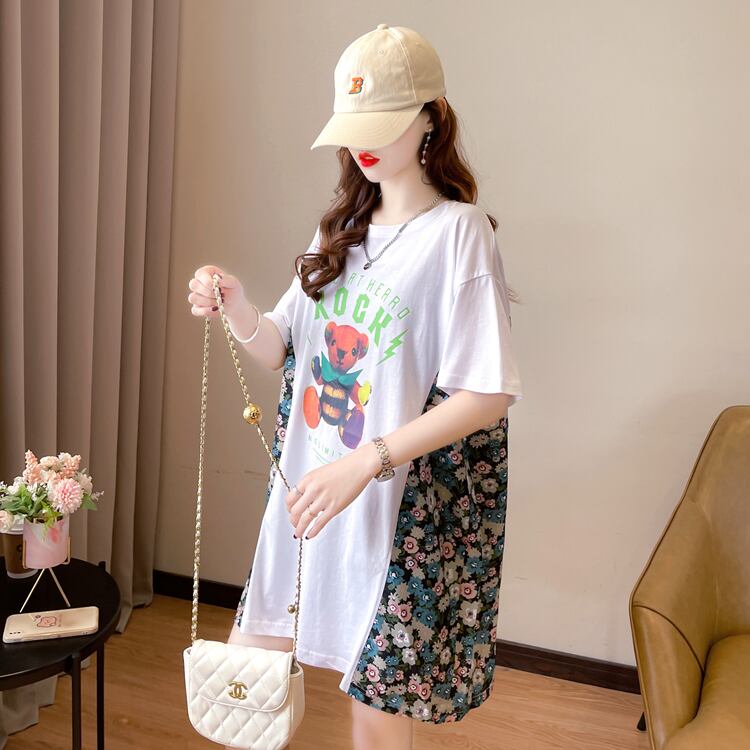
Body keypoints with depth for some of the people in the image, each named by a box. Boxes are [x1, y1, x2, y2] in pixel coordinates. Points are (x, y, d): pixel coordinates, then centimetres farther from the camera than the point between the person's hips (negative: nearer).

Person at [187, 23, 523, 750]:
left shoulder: (459, 232, -12)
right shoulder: (340, 228, 8)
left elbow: (488, 395, -18)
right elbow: (283, 350, 9)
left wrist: (366, 461, -26)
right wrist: (238, 309, -12)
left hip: (406, 506, -6)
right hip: (307, 486, 6)